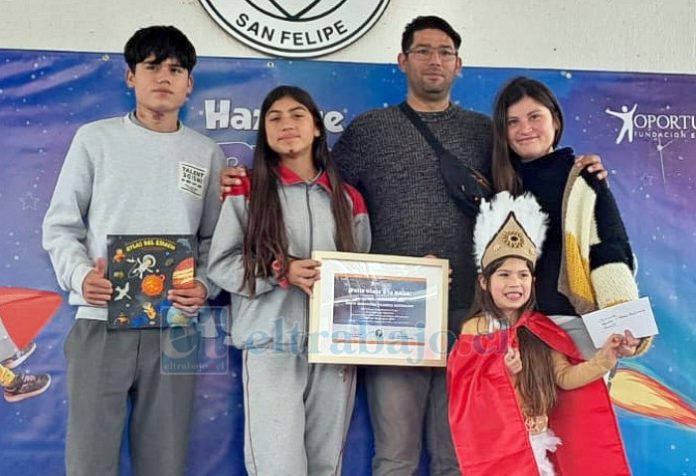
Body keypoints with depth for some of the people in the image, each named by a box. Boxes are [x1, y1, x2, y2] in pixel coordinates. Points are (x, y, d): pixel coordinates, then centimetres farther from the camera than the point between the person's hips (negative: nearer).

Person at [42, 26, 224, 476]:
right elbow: (60, 225, 6)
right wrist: (80, 275, -11)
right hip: (101, 323, -1)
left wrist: (205, 285, -7)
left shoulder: (208, 153, 10)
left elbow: (215, 238, 11)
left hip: (174, 328, 2)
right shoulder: (95, 138, 5)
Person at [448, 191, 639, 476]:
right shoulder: (474, 329, -6)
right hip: (496, 443, -3)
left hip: (541, 444, 3)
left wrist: (604, 358, -21)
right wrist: (502, 372, -25)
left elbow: (565, 377, -7)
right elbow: (470, 395, -9)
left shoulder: (540, 329, 3)